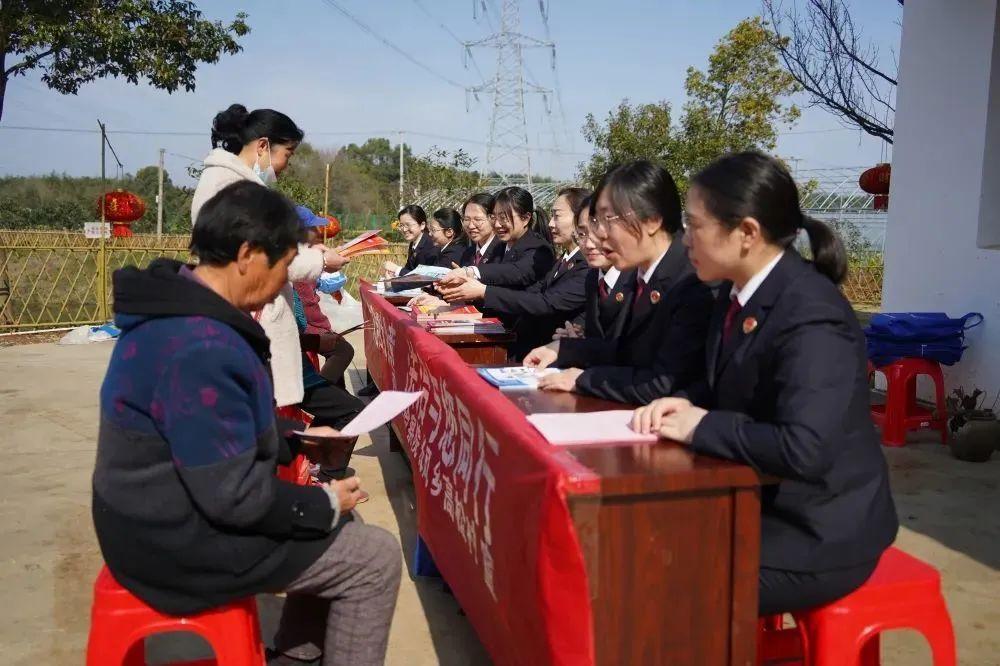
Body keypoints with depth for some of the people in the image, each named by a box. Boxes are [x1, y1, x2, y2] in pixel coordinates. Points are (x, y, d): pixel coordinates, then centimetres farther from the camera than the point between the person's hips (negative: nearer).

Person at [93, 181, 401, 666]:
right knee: (376, 558, -4)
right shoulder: (202, 348, -30)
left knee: (337, 526, 20)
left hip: (171, 514, 10)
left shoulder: (176, 314, 4)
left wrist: (295, 443, 12)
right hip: (184, 542, -10)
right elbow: (234, 495, -27)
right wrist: (325, 504, -13)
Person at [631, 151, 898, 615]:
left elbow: (803, 450, -36)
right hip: (759, 503, 8)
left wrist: (701, 426, -24)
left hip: (816, 534, -8)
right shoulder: (739, 290, 2)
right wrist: (686, 405, -8)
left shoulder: (811, 319, -26)